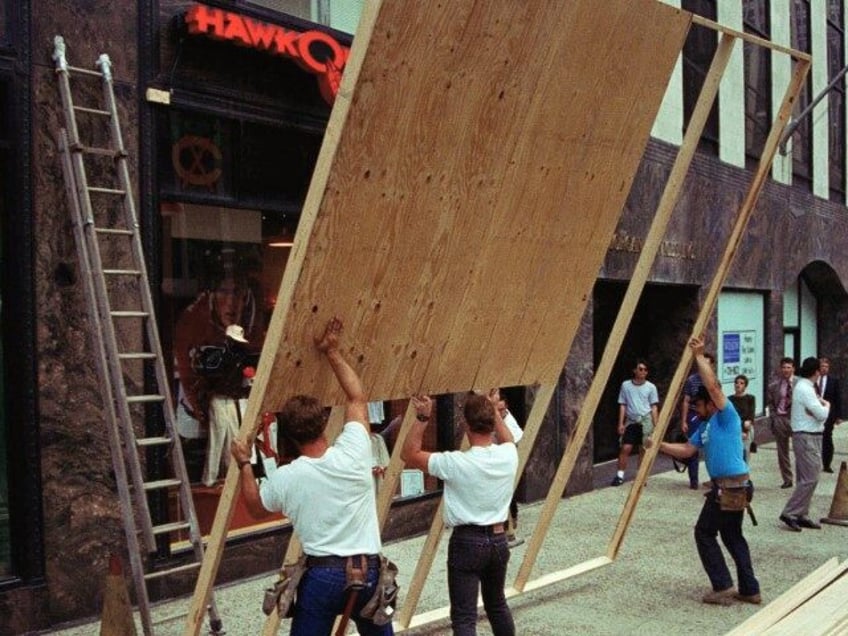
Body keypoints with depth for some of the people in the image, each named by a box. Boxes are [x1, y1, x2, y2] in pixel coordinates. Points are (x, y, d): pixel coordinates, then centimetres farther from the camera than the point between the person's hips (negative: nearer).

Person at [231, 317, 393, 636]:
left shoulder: (285, 478, -8)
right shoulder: (353, 452, -9)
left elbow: (255, 508, 15)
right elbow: (358, 396, 9)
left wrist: (244, 464, 24)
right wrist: (332, 352, 16)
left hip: (322, 575, -1)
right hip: (368, 572, 2)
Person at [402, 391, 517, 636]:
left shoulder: (456, 463, -19)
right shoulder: (508, 455, -6)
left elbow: (409, 454, -8)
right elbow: (506, 439, 22)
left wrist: (422, 418, -10)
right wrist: (494, 409, 27)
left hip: (467, 542, -5)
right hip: (498, 539, 6)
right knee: (497, 604, 26)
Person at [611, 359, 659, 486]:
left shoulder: (651, 387, 1)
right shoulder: (626, 385, 2)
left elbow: (653, 407, 3)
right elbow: (622, 405, 5)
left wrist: (655, 425, -1)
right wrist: (621, 423, 0)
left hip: (645, 421, 0)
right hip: (631, 421, 0)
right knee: (625, 448, -6)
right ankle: (620, 475, 0)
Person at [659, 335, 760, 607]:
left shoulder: (726, 416, -10)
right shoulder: (704, 426, 15)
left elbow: (713, 385, -24)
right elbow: (686, 450, 16)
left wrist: (699, 356, -21)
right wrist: (660, 445, 9)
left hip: (730, 487, -10)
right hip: (736, 486, 10)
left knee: (704, 533, 1)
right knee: (732, 535, 16)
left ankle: (723, 588, 3)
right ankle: (750, 590, 21)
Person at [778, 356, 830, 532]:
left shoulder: (803, 386, 15)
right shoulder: (805, 389, -18)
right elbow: (821, 415, -19)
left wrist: (820, 404, -3)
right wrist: (826, 405, 0)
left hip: (810, 437, 10)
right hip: (807, 437, -10)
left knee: (804, 479, 12)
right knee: (810, 479, -9)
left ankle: (801, 515, 17)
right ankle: (789, 513, -6)